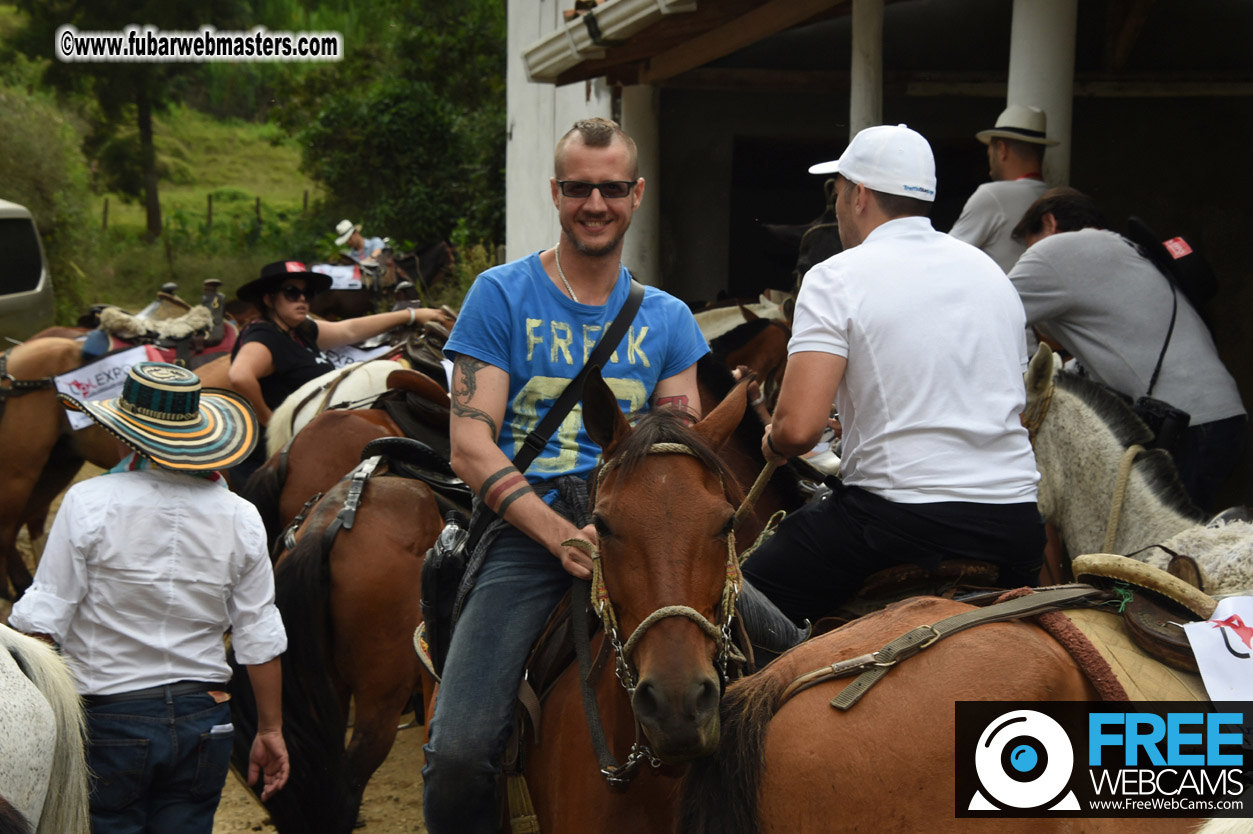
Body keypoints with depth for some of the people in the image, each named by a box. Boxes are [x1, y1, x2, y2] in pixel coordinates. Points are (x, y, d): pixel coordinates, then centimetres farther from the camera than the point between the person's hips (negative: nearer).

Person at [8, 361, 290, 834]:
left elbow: (43, 620, -11)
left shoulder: (89, 503, -11)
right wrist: (270, 731, 12)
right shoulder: (240, 517, -1)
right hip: (203, 721, 3)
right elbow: (260, 639, 3)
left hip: (108, 721, -3)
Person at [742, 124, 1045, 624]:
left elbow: (798, 428, -15)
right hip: (1015, 523, 6)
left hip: (901, 519, -6)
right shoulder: (993, 272, 15)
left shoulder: (836, 278, -5)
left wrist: (772, 442, 9)